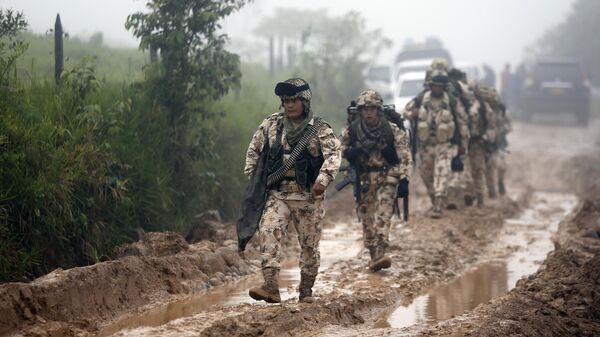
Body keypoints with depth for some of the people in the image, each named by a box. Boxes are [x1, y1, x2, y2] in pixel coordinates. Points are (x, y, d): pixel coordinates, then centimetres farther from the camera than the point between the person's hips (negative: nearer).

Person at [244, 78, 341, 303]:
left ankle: (306, 291, 23)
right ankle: (270, 287, -27)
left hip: (308, 197, -2)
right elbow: (254, 150, 18)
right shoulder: (271, 124, 7)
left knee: (309, 245, 6)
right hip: (278, 195, 2)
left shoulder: (320, 129, -3)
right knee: (268, 232, -21)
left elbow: (333, 154, -16)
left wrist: (323, 179, -31)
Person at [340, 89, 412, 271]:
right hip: (364, 179, 3)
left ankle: (381, 254, -26)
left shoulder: (393, 130, -11)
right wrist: (349, 152, -12)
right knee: (367, 217, 3)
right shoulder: (351, 130, -4)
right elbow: (341, 148, 12)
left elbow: (405, 157, -11)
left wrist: (404, 180, -20)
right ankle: (373, 256, 14)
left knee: (383, 213, -18)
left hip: (387, 176, -3)